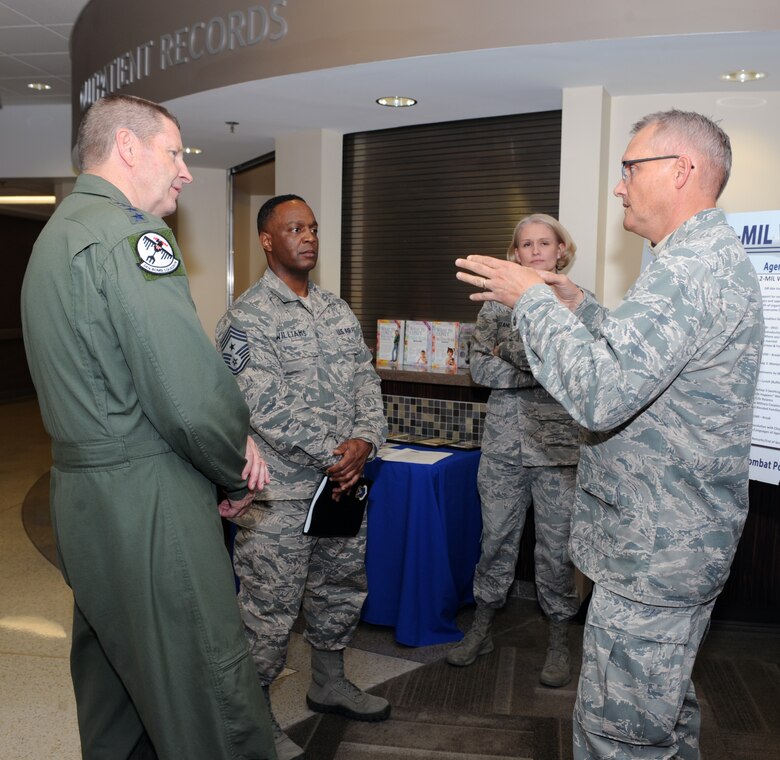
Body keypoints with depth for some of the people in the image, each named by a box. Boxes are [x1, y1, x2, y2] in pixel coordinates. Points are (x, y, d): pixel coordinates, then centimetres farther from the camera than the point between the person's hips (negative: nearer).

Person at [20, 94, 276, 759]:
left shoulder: (59, 234, 17)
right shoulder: (130, 235, -16)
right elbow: (192, 396, -25)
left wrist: (231, 441, 4)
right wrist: (238, 475, -5)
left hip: (82, 489, 11)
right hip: (145, 500, -11)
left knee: (112, 670, 23)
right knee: (212, 689, 0)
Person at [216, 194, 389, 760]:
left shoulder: (339, 311, 13)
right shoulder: (247, 317, -10)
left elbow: (367, 381, 8)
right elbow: (265, 406, -19)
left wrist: (364, 441, -9)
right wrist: (330, 454, -18)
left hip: (344, 480, 8)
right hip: (281, 493, -7)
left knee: (343, 586, 20)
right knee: (270, 607, 3)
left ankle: (329, 684, 41)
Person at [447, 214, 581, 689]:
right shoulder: (499, 302, 8)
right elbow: (480, 367, 0)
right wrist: (540, 374, -13)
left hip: (560, 442, -2)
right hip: (504, 441, 2)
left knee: (557, 544, 7)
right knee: (496, 537, 11)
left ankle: (560, 641, 25)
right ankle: (482, 629, 28)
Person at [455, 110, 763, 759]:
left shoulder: (692, 265, -23)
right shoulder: (711, 256, 14)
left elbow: (600, 393, -33)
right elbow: (638, 364, 20)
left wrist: (532, 298, -21)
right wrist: (578, 307, 13)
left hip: (654, 554, -11)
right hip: (684, 542, 11)